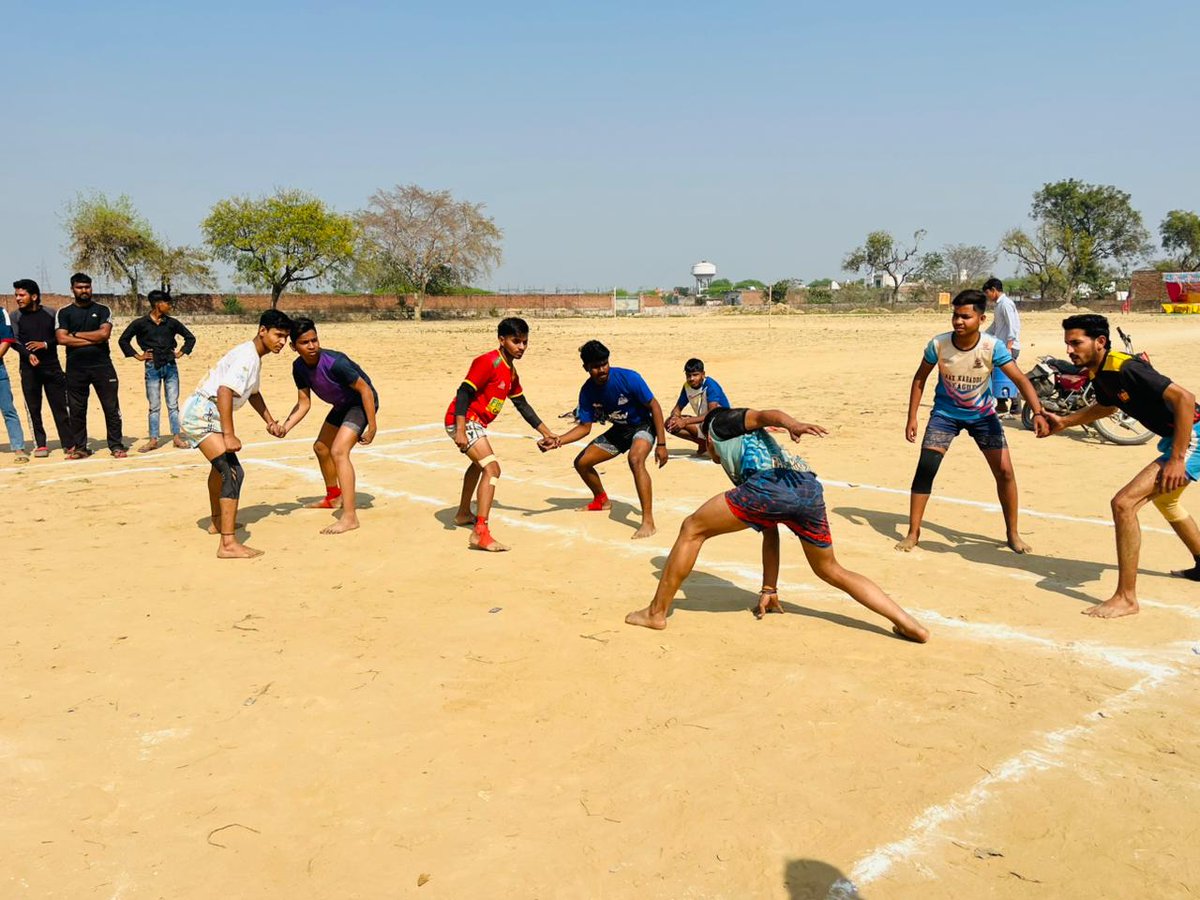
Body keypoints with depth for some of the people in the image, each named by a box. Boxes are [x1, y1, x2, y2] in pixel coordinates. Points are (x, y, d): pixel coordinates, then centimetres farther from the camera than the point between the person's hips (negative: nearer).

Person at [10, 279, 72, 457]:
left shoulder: (50, 314, 5)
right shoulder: (16, 317, 3)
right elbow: (14, 342, -4)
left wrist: (45, 344, -15)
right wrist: (28, 355, -21)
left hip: (52, 366, 0)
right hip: (29, 369, 0)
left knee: (60, 406, 0)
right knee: (33, 408, 2)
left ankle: (69, 443, 4)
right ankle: (40, 445, 9)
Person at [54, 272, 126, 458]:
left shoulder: (102, 310, 6)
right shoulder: (64, 313, 7)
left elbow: (104, 334, -9)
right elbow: (62, 339, -6)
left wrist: (76, 334, -5)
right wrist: (92, 339, -10)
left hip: (102, 365, -1)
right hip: (76, 368, 1)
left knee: (111, 407, -2)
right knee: (76, 410, 5)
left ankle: (116, 446, 5)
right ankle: (79, 447, 14)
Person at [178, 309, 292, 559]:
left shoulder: (255, 357, 12)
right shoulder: (246, 356, -19)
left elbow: (253, 393, 28)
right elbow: (225, 392, -31)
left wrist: (270, 421, 24)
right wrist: (229, 435, -34)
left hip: (204, 414, 11)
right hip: (201, 414, -11)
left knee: (221, 465, 31)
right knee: (233, 472, -21)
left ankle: (217, 522, 52)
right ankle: (228, 543, -26)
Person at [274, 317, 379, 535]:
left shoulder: (334, 363, -33)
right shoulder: (299, 367, -10)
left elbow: (365, 389, -26)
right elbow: (304, 403, -4)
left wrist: (372, 426, -25)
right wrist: (285, 425, -21)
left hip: (362, 402, -9)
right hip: (342, 405, 9)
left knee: (338, 451, -25)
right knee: (321, 448, 23)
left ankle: (350, 517, -27)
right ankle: (334, 497, 47)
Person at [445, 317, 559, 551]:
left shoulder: (510, 371, 13)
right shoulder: (488, 362, -17)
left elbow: (522, 405, 20)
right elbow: (463, 393, -23)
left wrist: (547, 433, 19)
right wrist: (460, 431, -32)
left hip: (475, 423, 11)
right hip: (463, 421, -11)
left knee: (479, 463, 32)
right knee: (492, 468, -22)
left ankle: (463, 514, 52)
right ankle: (479, 534, -29)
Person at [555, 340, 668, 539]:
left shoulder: (628, 378, -26)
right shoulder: (587, 391, -12)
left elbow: (654, 406, -19)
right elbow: (584, 427, -5)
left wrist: (661, 444, -23)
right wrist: (558, 440, -21)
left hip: (643, 426, -6)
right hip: (618, 430, 6)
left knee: (635, 460, -37)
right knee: (581, 462, 7)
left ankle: (648, 522, -40)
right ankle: (602, 500, 36)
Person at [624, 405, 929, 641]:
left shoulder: (721, 422, 27)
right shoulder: (751, 454, 43)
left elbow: (763, 415, 3)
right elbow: (770, 531, 40)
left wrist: (791, 423, -19)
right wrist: (769, 589, 41)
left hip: (770, 483, -7)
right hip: (810, 487, 8)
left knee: (692, 529, 11)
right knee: (831, 571, 27)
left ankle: (656, 612, 14)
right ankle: (909, 625, 24)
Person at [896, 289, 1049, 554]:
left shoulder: (992, 347, -22)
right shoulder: (938, 344, -19)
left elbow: (1020, 379, -26)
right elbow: (920, 378, -6)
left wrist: (1038, 412, -41)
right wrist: (912, 418, -8)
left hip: (982, 413, 0)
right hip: (945, 412, 0)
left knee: (1005, 471, -3)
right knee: (925, 467, -13)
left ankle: (1013, 533, 16)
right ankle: (913, 533, -1)